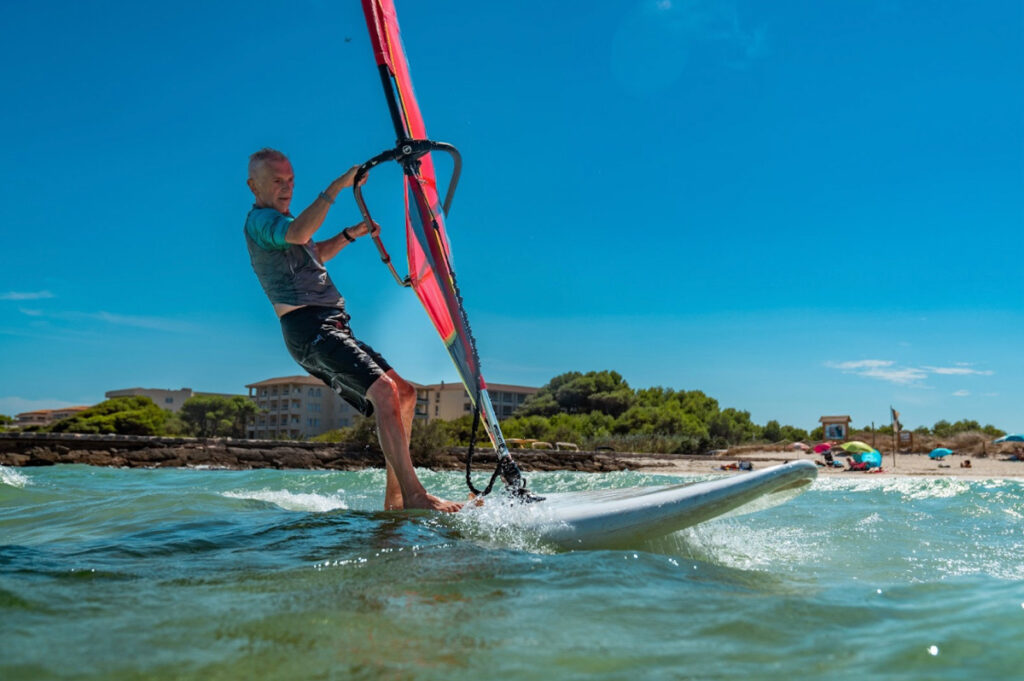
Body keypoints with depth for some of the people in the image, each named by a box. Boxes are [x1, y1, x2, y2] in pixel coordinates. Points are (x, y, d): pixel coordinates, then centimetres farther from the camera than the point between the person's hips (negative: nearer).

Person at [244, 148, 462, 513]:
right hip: (307, 329, -10)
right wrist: (337, 186, -30)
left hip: (333, 327, 10)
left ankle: (394, 499, 7)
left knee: (404, 393, 7)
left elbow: (316, 254, 40)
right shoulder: (259, 220, -5)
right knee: (384, 391, -26)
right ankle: (414, 495, -28)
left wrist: (351, 234, 26)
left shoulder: (280, 220, 25)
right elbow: (299, 234, -28)